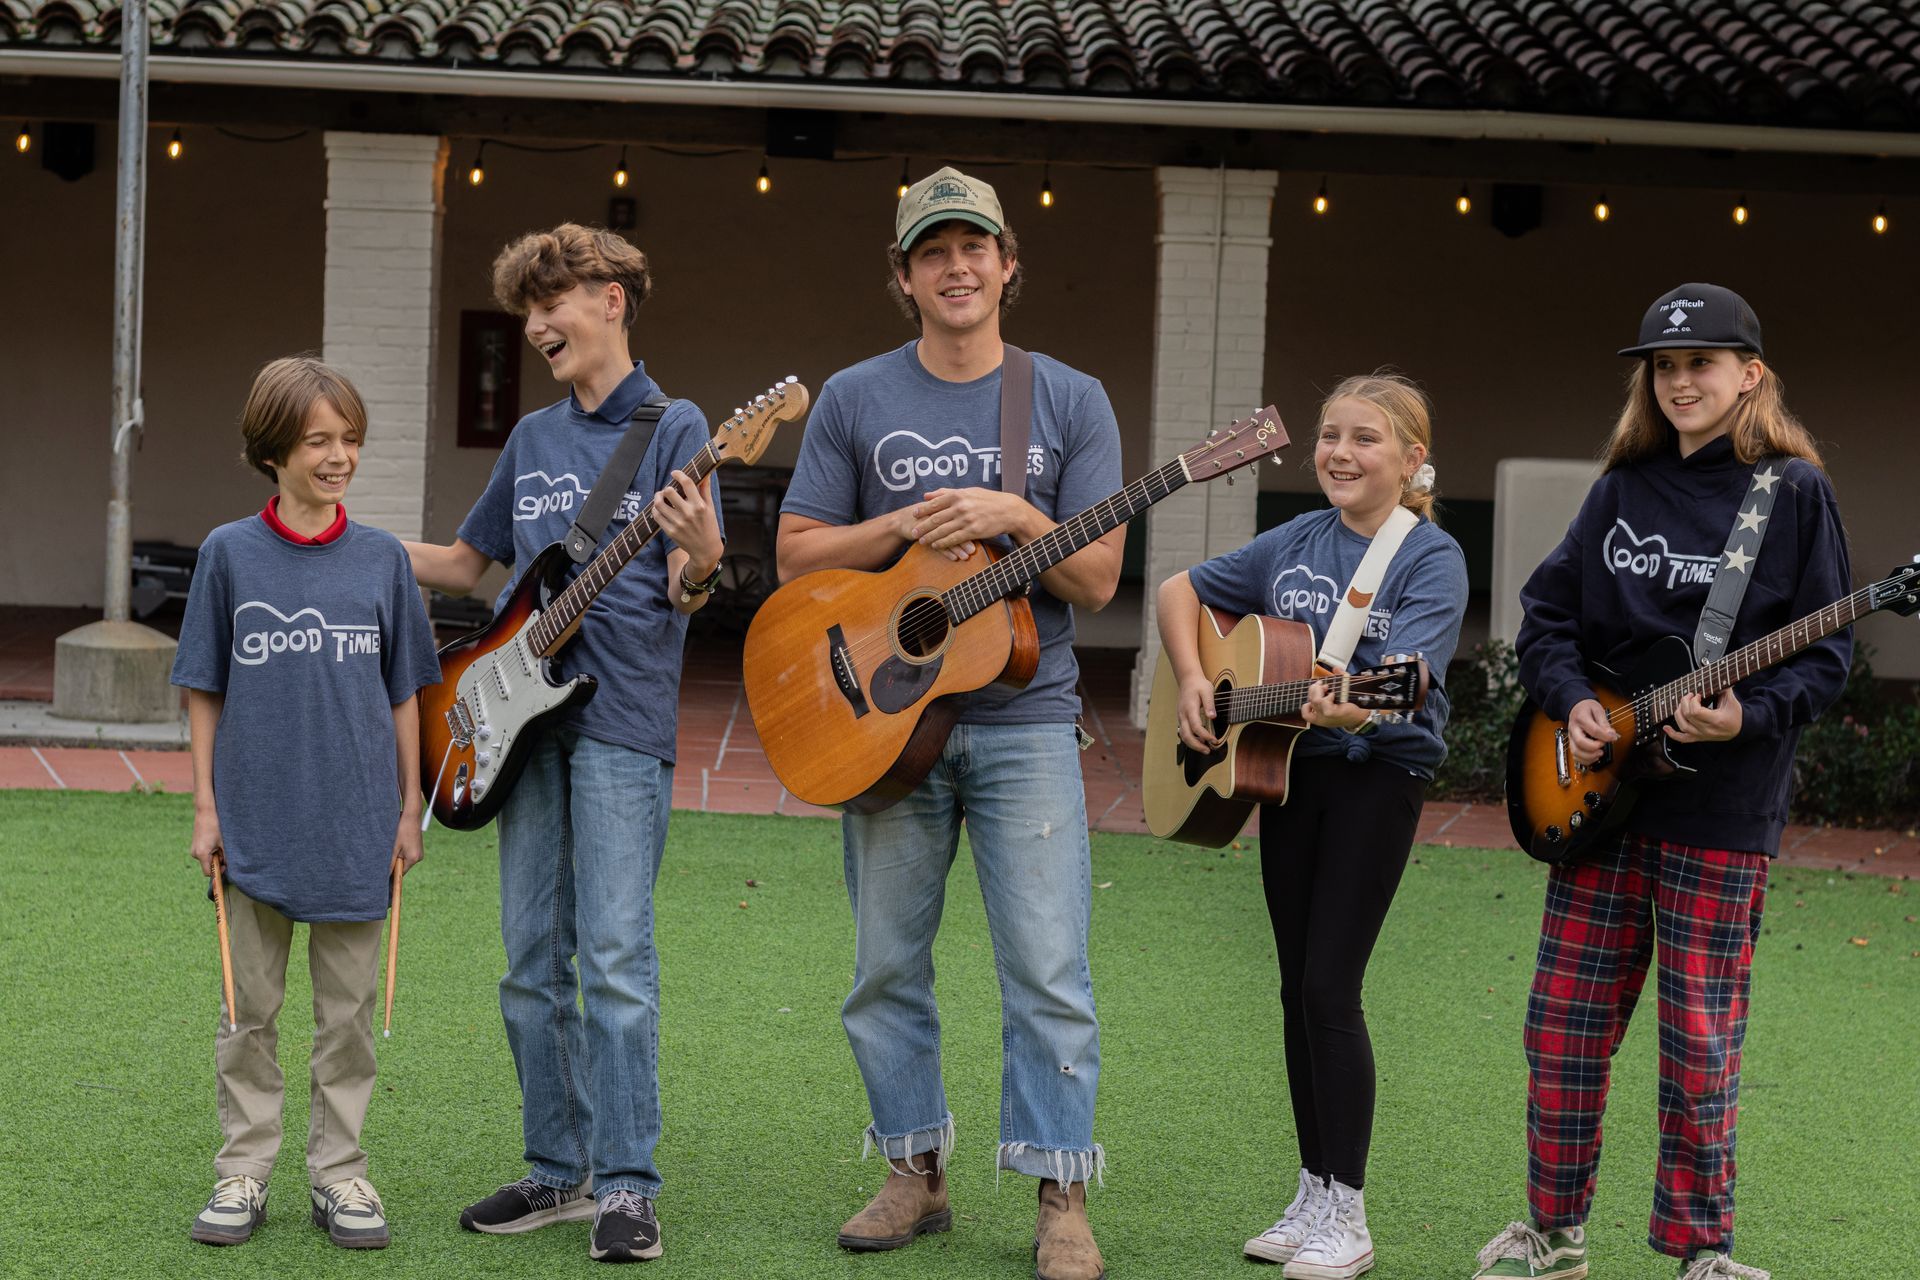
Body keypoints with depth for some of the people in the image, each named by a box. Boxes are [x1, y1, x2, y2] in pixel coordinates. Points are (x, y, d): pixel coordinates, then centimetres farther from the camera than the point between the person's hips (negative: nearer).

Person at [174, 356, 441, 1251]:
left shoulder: (381, 559, 3)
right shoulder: (229, 554, -1)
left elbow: (403, 695, 8)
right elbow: (205, 691, 4)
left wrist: (409, 809, 6)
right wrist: (205, 808, 0)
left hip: (356, 828, 1)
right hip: (254, 823, -1)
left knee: (349, 1014, 7)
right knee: (249, 1010, 7)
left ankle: (339, 1174, 15)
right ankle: (244, 1171, 16)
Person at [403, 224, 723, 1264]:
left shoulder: (674, 428, -2)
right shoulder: (532, 439, 17)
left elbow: (686, 593, -8)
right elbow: (464, 564, 25)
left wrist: (701, 556, -31)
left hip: (622, 722, -7)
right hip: (527, 717, 7)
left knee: (615, 955, -10)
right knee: (531, 961, 7)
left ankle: (627, 1186, -7)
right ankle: (559, 1171, 15)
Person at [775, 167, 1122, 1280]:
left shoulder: (1071, 403, 4)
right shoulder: (856, 401, 6)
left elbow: (1097, 580, 0)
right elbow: (797, 554, 4)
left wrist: (1014, 517, -16)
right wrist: (907, 527, -10)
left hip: (1025, 717, -2)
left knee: (1049, 969, -6)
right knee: (888, 965, 7)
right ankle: (917, 1173, 20)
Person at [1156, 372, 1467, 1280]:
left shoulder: (1431, 559, -9)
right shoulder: (1296, 543, 8)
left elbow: (1406, 666, -25)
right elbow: (1181, 589, 17)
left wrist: (1353, 705, -46)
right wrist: (1192, 680, 1)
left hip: (1378, 773, -6)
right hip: (1289, 768, 6)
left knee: (1331, 987, -9)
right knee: (1297, 984, 9)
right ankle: (1312, 1195, 20)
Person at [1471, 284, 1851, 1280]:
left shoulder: (1794, 493, -3)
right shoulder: (1623, 489, 10)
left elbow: (1825, 654, -4)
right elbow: (1547, 612, 14)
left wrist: (1750, 720, -20)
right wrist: (1570, 699, -3)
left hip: (1722, 812, -4)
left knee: (1698, 1042, 1)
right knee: (1563, 1025, 8)